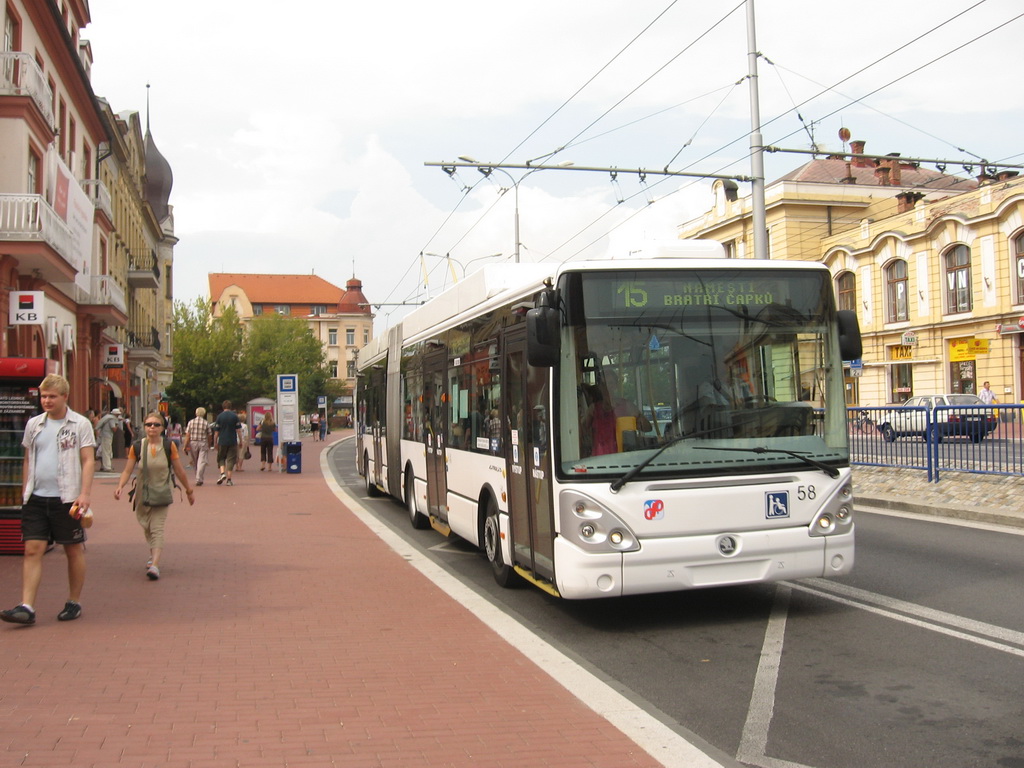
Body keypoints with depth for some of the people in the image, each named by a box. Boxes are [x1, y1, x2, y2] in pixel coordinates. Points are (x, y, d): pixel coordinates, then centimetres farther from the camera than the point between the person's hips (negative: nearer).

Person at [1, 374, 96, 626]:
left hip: (67, 498, -4)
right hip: (36, 498, 4)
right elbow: (28, 459, 18)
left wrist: (84, 494, -16)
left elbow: (88, 461, -7)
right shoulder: (33, 424, 10)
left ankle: (74, 603, 18)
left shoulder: (80, 424, -3)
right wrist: (26, 489, 12)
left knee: (74, 551, 6)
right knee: (32, 550, -3)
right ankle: (26, 607, -3)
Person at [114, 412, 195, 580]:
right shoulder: (137, 447, -5)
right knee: (147, 528, 16)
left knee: (157, 529, -12)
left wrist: (189, 490, 6)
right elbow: (128, 470, -6)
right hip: (143, 494, 3)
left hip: (162, 494, -3)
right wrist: (120, 486, -23)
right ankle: (154, 555, 39)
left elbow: (179, 471, 0)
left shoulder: (169, 445, -8)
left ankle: (155, 565, -19)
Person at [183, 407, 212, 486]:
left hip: (193, 443, 2)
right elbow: (209, 436, 2)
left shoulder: (191, 422, 0)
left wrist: (186, 446, -2)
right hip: (203, 444, -2)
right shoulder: (206, 423, -2)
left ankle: (198, 478, 26)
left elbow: (187, 435, -4)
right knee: (202, 461, -2)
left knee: (195, 462, 15)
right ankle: (199, 479, -11)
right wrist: (209, 445, 15)